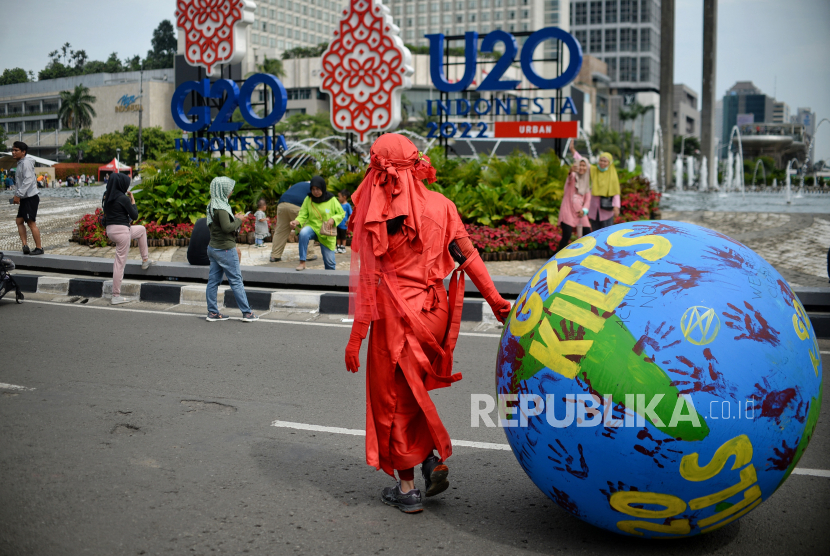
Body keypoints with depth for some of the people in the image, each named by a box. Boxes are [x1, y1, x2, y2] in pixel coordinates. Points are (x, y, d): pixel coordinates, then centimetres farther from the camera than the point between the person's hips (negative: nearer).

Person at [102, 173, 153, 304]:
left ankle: (145, 260, 32)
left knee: (142, 229, 30)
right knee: (120, 263, -2)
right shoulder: (122, 198, -17)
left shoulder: (107, 197, 7)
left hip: (110, 229, 9)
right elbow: (134, 215, -10)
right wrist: (133, 201, 2)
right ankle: (116, 296, 2)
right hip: (122, 230, -9)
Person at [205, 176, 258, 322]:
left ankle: (212, 312, 13)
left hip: (213, 248, 9)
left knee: (213, 280, 9)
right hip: (225, 249, -9)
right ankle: (247, 313, 2)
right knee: (236, 280, -3)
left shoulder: (212, 205, 10)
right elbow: (227, 227, -26)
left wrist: (234, 219, 10)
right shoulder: (221, 207, -18)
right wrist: (238, 221, -9)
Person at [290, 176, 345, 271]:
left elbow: (341, 213, 2)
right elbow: (303, 215, -2)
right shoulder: (308, 199, -3)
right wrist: (297, 221, -23)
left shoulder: (331, 200, -6)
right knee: (303, 233, -36)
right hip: (312, 227, 0)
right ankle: (302, 262, -27)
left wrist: (333, 219, -18)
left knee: (329, 261, -2)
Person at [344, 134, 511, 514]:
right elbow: (467, 255, 1)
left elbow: (370, 282, -13)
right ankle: (433, 458, 18)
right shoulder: (439, 205, 1)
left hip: (397, 319, -5)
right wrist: (495, 299, 8)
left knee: (394, 400, 9)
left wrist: (356, 338, -8)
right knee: (414, 393, 26)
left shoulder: (378, 218, -13)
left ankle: (407, 489, 17)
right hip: (434, 313, 5)